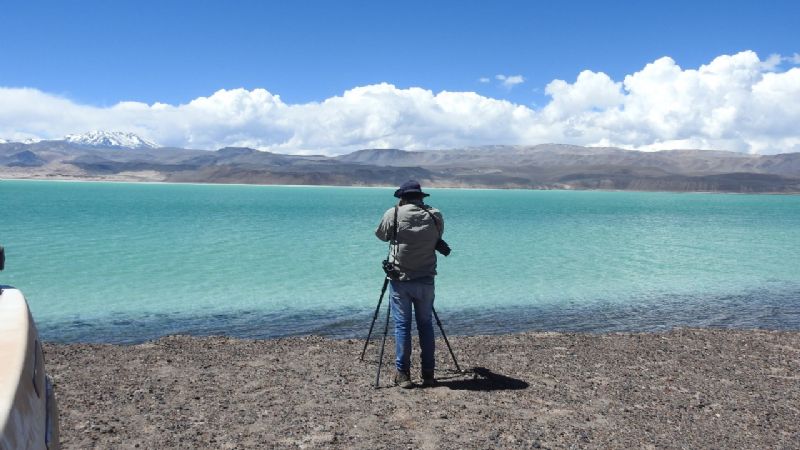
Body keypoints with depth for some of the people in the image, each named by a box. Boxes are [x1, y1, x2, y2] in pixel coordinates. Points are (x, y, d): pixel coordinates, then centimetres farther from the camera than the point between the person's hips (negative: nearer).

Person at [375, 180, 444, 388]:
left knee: (402, 325, 5)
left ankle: (403, 374, 5)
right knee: (426, 325, 12)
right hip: (426, 280, 2)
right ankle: (428, 374, 16)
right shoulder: (435, 217, -1)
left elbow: (381, 235, 9)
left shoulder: (394, 214, -7)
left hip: (399, 279, -2)